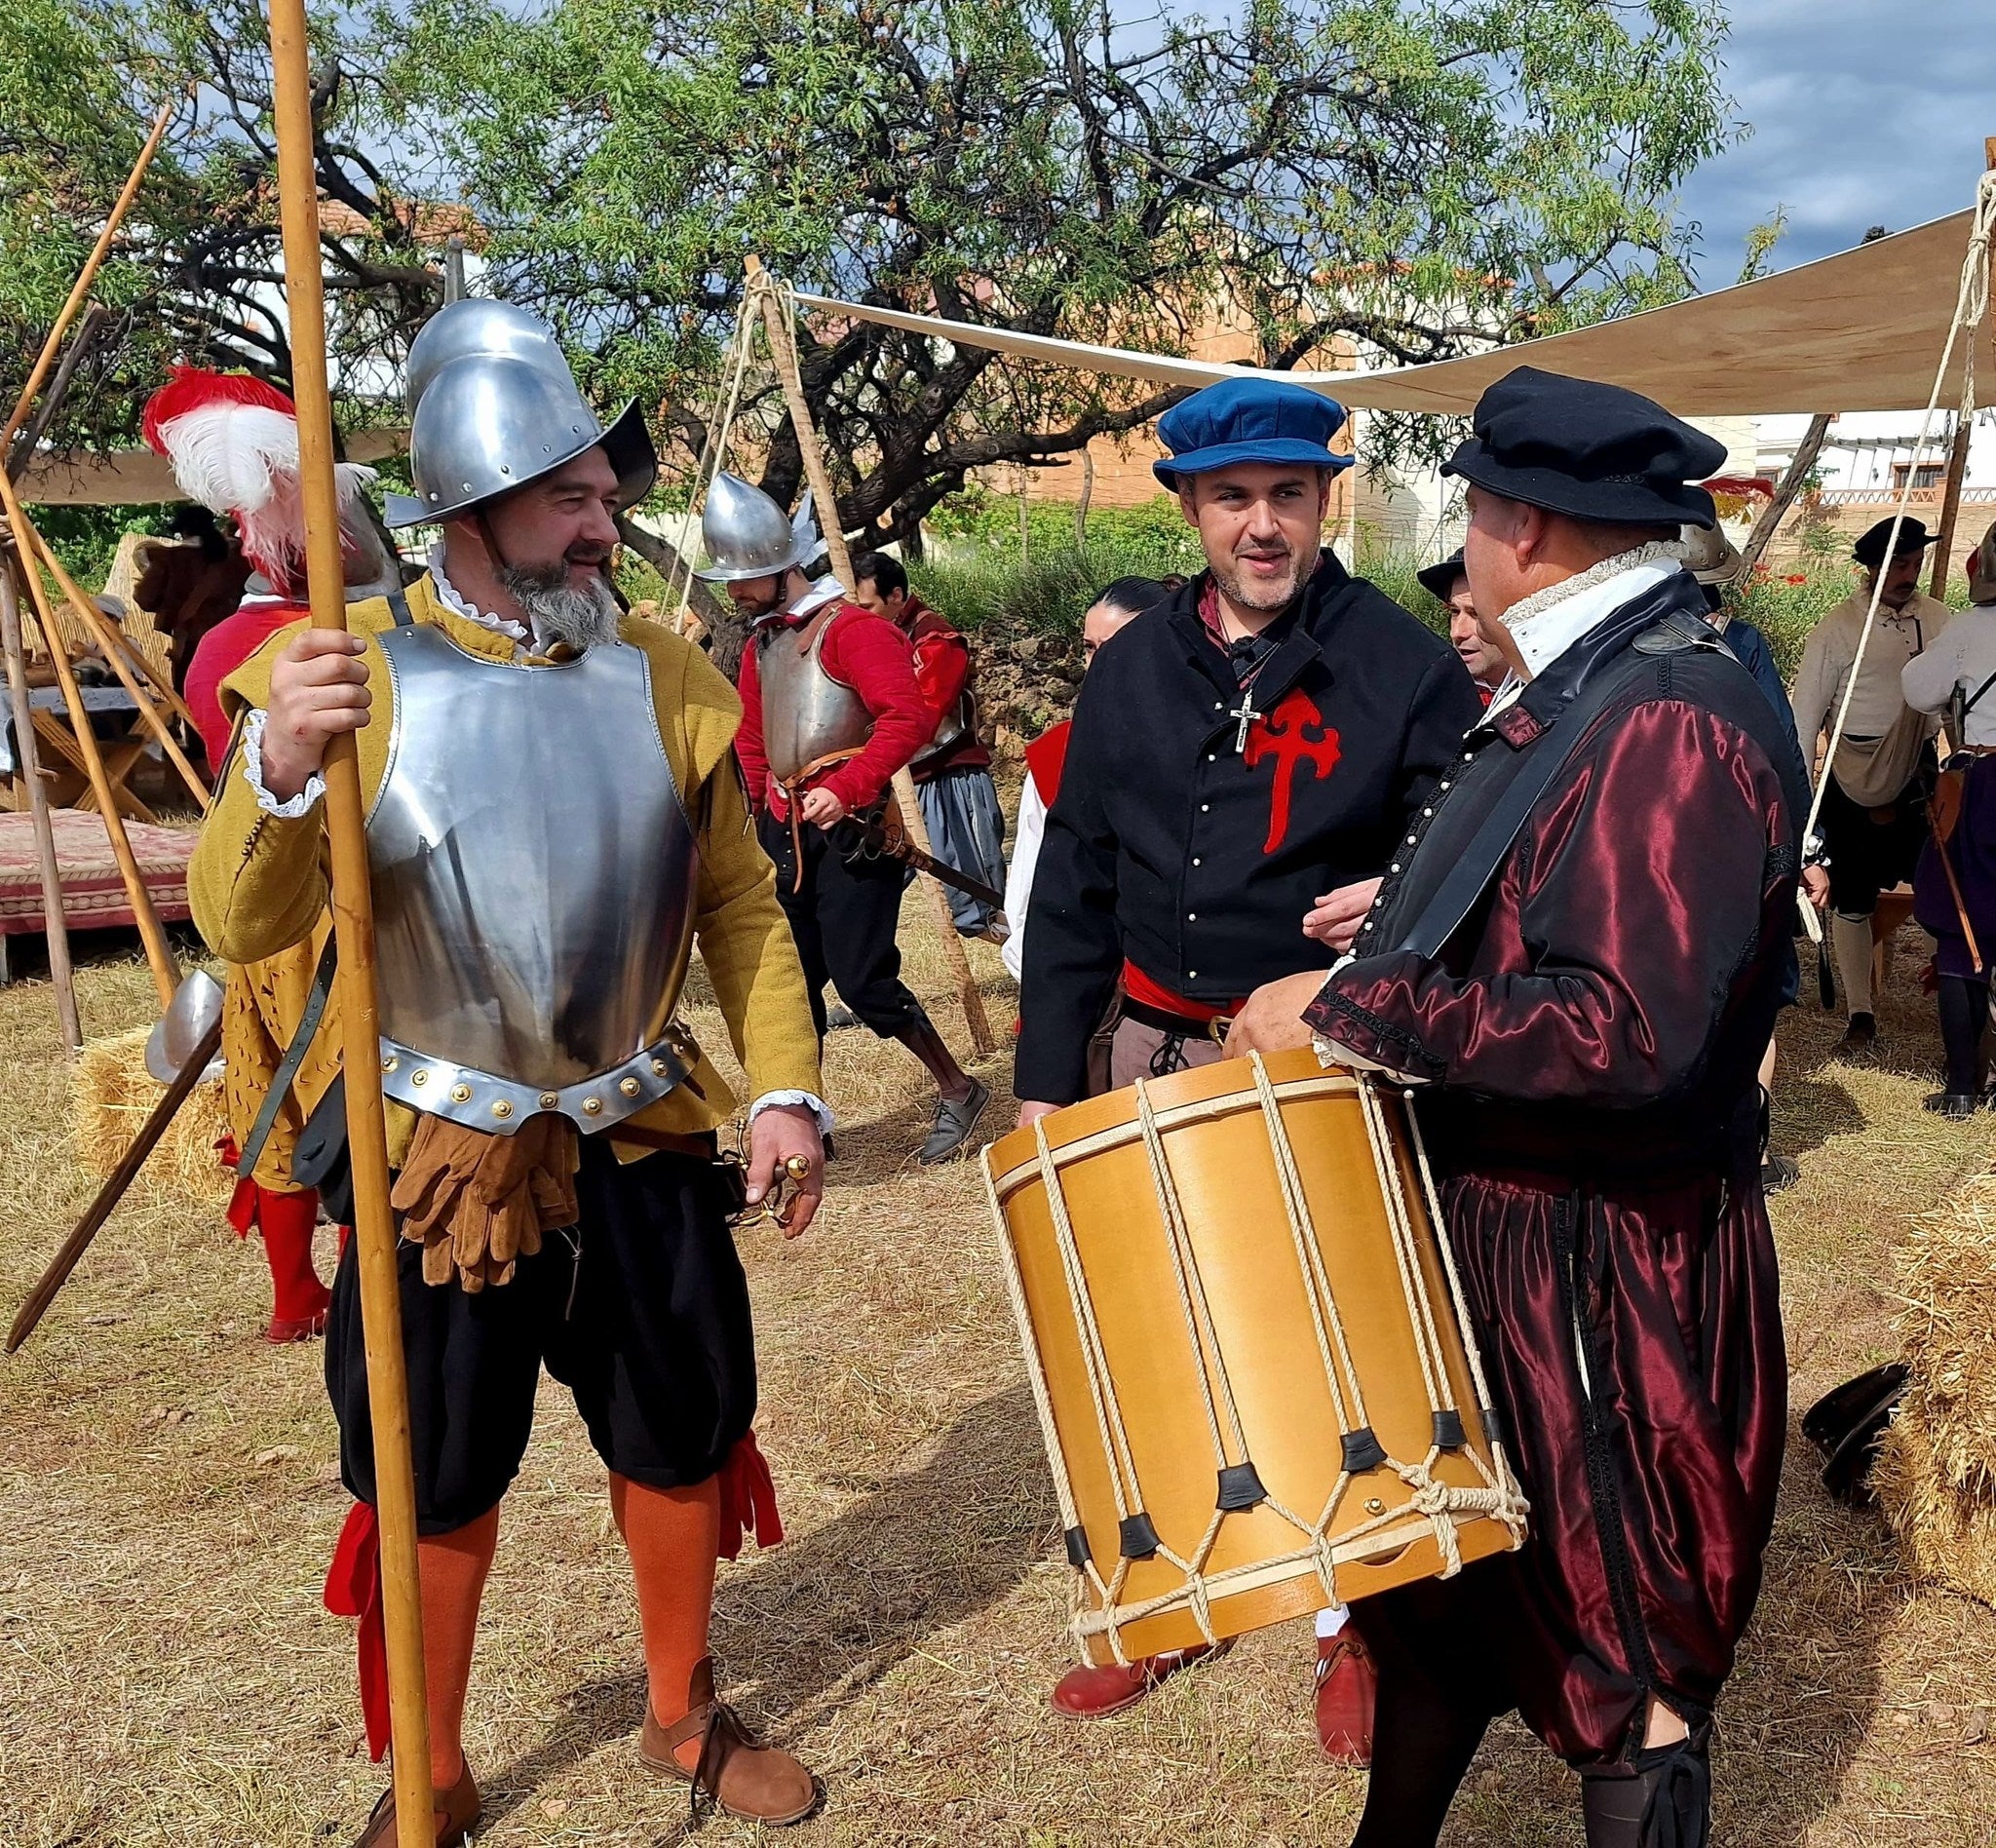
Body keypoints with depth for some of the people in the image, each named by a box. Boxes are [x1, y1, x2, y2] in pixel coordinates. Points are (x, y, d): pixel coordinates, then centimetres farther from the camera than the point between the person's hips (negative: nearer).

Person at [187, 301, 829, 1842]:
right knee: (436, 1481, 12)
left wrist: (787, 1089, -4)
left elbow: (740, 908, 5)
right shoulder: (346, 674, -11)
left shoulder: (664, 678, -2)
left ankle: (686, 1718, 41)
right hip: (441, 1153, -3)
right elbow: (247, 928, -15)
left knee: (681, 1436, 16)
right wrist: (280, 772, -34)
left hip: (642, 1137, 3)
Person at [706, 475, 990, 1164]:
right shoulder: (761, 643, 15)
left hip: (852, 829, -8)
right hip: (789, 834, 8)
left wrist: (846, 786, -28)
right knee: (793, 981, 8)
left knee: (860, 978, -10)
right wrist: (761, 817, 15)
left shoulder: (849, 628, -12)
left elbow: (910, 715, -24)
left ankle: (958, 1090, 8)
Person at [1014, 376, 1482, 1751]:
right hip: (1156, 1055, 4)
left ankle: (1357, 1620, 29)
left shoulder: (1406, 668, -7)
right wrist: (1047, 1076, 5)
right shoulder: (1133, 671, 5)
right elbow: (1075, 887, 7)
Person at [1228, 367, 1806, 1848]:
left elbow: (1635, 1038, -31)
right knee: (1438, 1583, 23)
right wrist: (1413, 928, 7)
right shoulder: (1573, 695, 9)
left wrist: (1351, 1011, -25)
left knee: (1621, 1664, 10)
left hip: (1603, 1269, -9)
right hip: (1486, 1226, 9)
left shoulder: (1675, 725, -22)